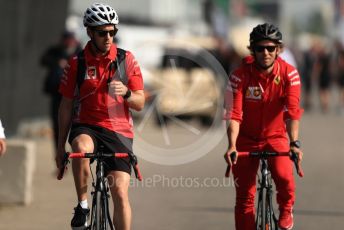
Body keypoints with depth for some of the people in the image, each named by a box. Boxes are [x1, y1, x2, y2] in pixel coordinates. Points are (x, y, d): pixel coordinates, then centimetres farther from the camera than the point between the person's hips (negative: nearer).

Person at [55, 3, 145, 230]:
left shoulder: (127, 60, -1)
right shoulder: (77, 63, -2)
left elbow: (140, 103, 0)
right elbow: (66, 106, 5)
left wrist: (125, 92, -23)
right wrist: (61, 146, 5)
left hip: (118, 131, 1)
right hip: (86, 126, -1)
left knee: (120, 193, -9)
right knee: (81, 148, -36)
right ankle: (82, 205, -19)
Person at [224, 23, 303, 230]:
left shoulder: (289, 74, -15)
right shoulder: (240, 75, -18)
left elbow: (293, 111, -24)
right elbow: (234, 114, -24)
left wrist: (294, 143, -38)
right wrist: (232, 146, -37)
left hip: (275, 137, 0)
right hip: (246, 140, 0)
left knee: (284, 176, -27)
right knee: (245, 197, -1)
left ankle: (286, 209, 4)